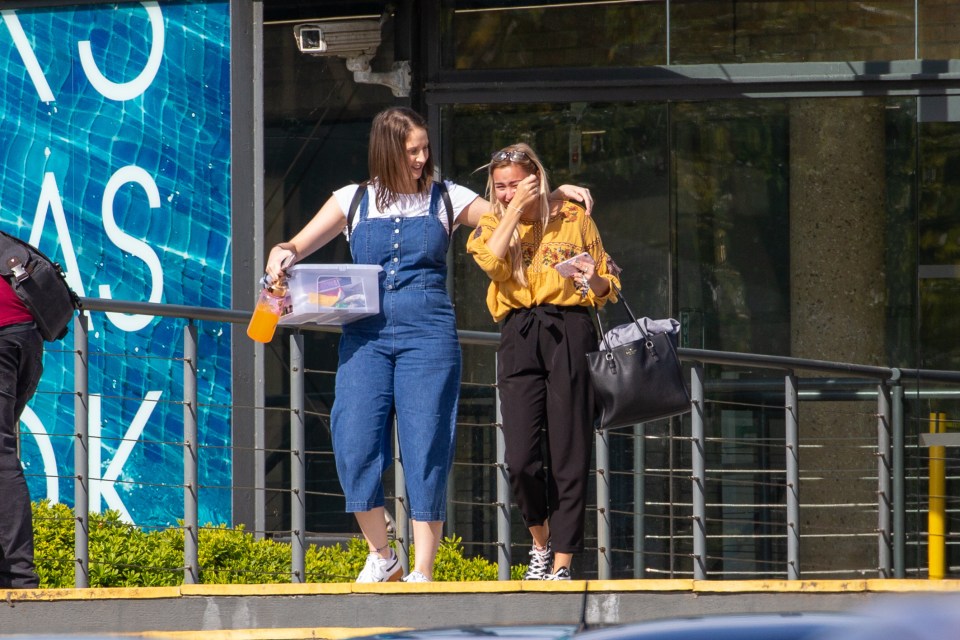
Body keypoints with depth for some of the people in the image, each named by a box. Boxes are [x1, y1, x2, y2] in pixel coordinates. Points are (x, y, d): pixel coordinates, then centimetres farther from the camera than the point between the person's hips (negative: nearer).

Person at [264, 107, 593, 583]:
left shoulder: (445, 199, 9)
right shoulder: (355, 200, 10)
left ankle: (422, 572, -2)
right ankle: (382, 557, 7)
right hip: (365, 335, 1)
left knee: (426, 445, -7)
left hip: (429, 334, -1)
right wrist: (282, 255, -12)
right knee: (355, 441, -9)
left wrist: (555, 196, -6)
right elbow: (298, 246, 11)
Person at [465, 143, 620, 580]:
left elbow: (608, 283, 16)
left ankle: (562, 564, 1)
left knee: (569, 457, -4)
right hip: (519, 337, 1)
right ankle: (540, 541, 15)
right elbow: (491, 261, -9)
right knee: (521, 459, -10)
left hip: (569, 334, -1)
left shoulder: (573, 218, 12)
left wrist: (593, 281, -6)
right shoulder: (492, 226, 14)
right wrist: (515, 208, -8)